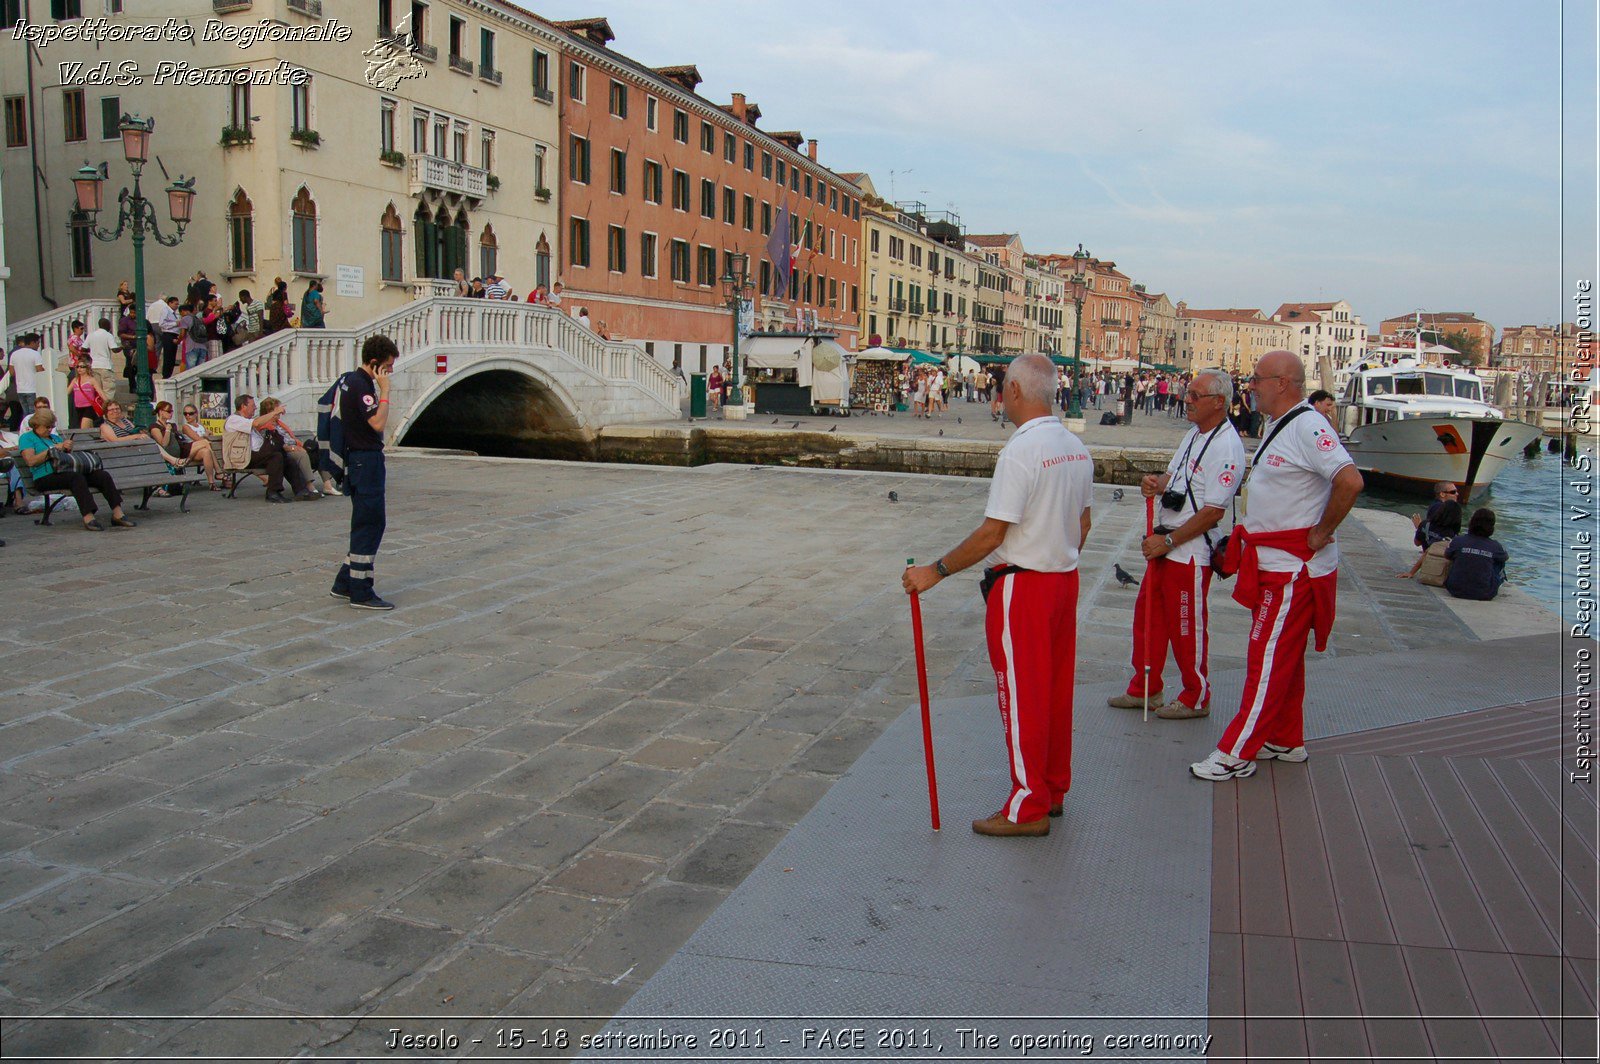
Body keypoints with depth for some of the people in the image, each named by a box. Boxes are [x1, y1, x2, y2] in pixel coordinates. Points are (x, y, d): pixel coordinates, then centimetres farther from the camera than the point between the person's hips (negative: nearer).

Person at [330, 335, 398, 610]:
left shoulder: (348, 380, 14)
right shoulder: (361, 385, -18)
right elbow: (378, 423, -24)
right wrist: (384, 391, -19)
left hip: (357, 460, 11)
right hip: (366, 461, -11)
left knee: (368, 524, 16)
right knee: (370, 525, -6)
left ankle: (344, 583, 21)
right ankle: (361, 593, -1)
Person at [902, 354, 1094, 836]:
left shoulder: (1020, 451, -21)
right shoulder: (1076, 448, 6)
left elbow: (991, 534, -21)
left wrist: (936, 571, -14)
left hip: (1021, 587, -9)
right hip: (1065, 579, 9)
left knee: (1021, 695, 1)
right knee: (1055, 689, 16)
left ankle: (1028, 808, 10)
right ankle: (1054, 790, 29)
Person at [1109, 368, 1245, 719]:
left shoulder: (1226, 447, -18)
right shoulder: (1194, 435, 11)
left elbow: (1213, 512, -21)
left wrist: (1168, 541, -17)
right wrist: (1155, 484, -5)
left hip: (1191, 552, -9)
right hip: (1164, 545, 9)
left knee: (1187, 628, 4)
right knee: (1147, 618, 16)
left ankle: (1196, 700, 20)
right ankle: (1144, 690, 30)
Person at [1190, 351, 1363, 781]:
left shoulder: (1307, 428, -20)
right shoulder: (1280, 427, 13)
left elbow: (1350, 480, -31)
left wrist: (1321, 533, -21)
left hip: (1292, 570, -11)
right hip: (1276, 564, 11)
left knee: (1269, 660, -4)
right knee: (1284, 657, 19)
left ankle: (1236, 754, 1)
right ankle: (1286, 740, 31)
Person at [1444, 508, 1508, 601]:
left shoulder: (1457, 541, -12)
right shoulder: (1495, 547, -10)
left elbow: (1446, 555, 9)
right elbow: (1507, 557, 13)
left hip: (1456, 590, 1)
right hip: (1484, 595, -1)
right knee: (1500, 562, 22)